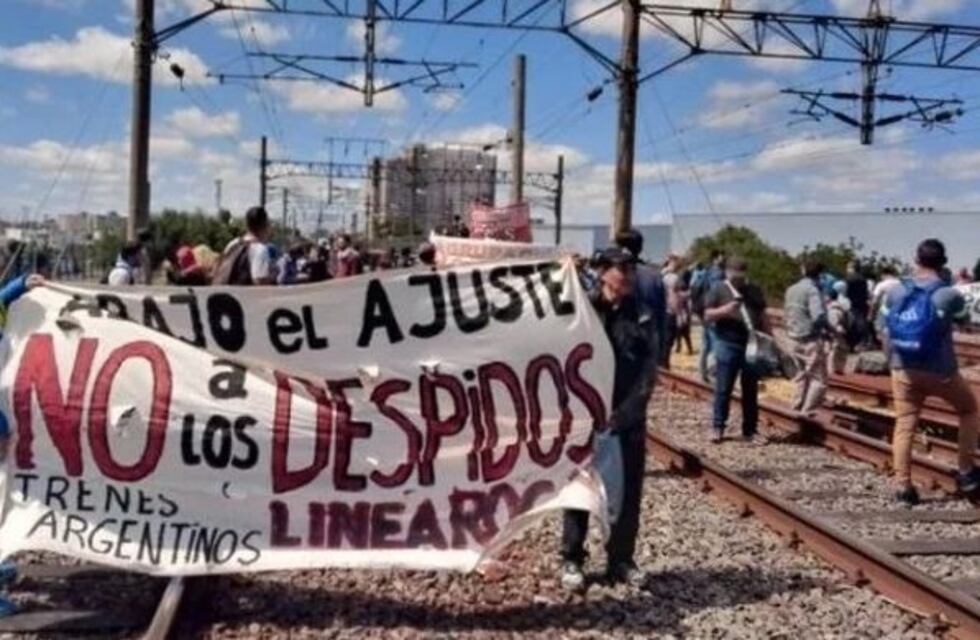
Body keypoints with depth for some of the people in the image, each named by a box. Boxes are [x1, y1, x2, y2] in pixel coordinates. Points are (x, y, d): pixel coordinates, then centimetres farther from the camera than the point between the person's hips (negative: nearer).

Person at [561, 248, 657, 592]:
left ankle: (621, 559, 23)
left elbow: (649, 371, -1)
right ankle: (572, 559, 19)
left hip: (628, 418, 3)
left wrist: (625, 413, -11)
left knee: (628, 492, 9)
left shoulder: (642, 315, 4)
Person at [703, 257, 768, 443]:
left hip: (752, 344, 4)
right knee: (723, 388, 0)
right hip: (727, 343, -3)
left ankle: (750, 429, 15)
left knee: (751, 389, 8)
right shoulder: (719, 289, 1)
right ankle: (717, 426, 9)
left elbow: (762, 317, 17)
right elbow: (708, 315, -2)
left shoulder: (754, 291, 12)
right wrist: (725, 310, -19)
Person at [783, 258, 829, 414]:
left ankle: (797, 412, 20)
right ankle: (807, 414, -9)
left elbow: (785, 316, 15)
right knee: (818, 379, -2)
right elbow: (818, 316, -24)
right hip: (811, 340, -8)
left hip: (794, 339, 8)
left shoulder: (791, 290, 10)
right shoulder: (812, 289, -14)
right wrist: (829, 329, -10)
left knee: (800, 377, 17)